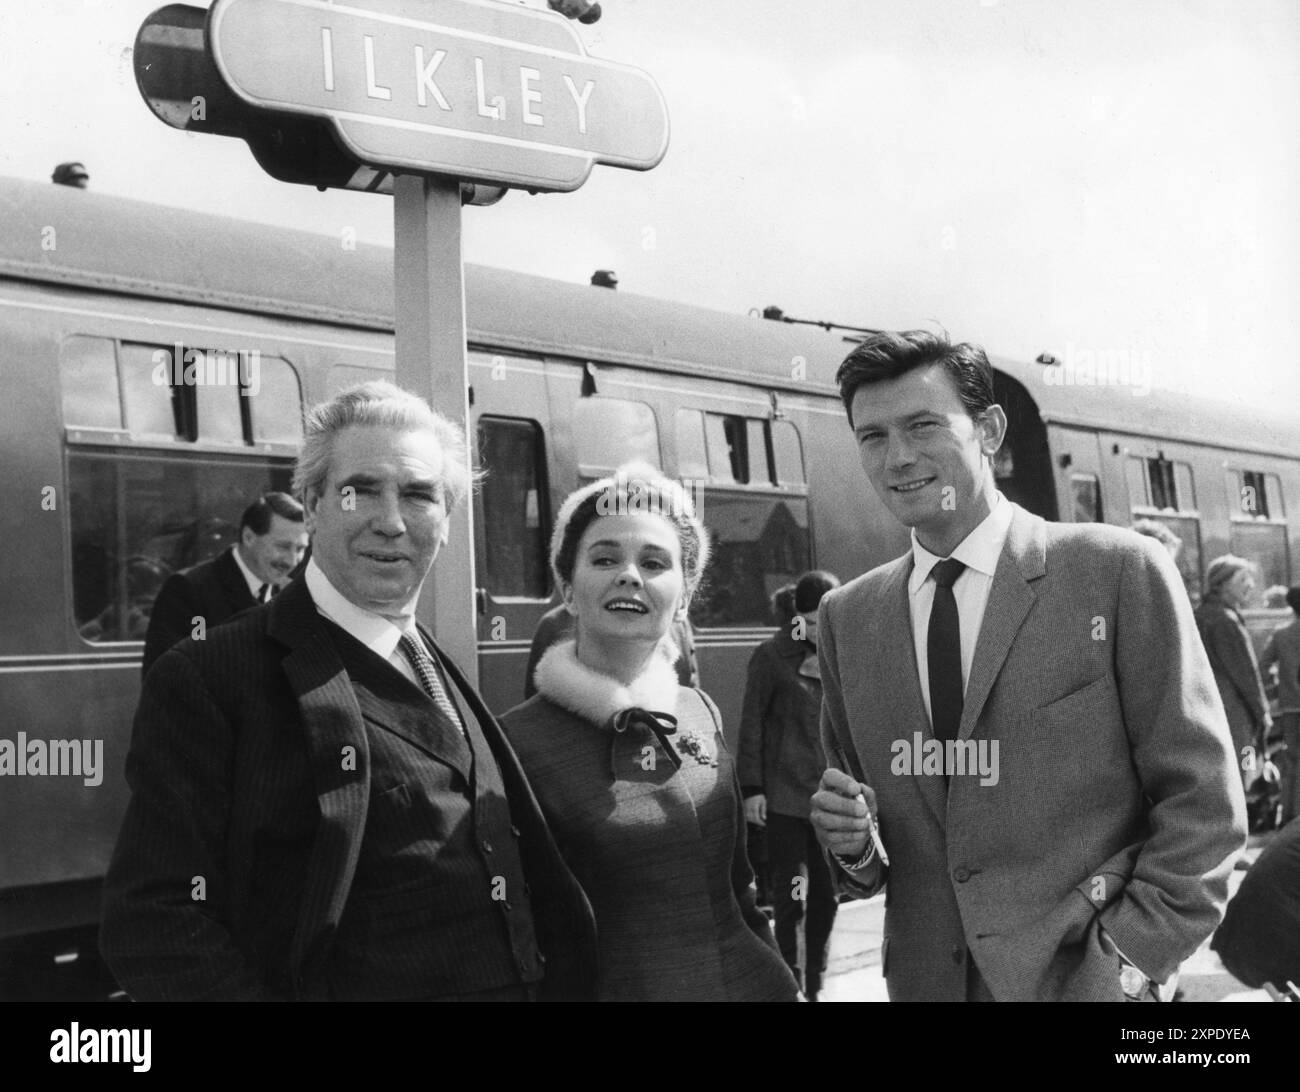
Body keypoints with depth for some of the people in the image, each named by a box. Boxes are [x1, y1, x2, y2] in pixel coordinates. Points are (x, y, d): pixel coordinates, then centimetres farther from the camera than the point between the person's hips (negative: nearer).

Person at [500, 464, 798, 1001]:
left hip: (752, 981, 5)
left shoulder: (703, 713, 1)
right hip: (620, 985, -5)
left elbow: (736, 883, 11)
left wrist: (785, 980, 10)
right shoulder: (517, 742, -15)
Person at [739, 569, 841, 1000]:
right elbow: (751, 723, -2)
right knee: (790, 897, -4)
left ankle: (814, 986, 20)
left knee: (826, 896, 8)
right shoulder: (773, 655, -4)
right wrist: (751, 787, -6)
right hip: (784, 796, -4)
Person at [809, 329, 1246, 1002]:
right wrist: (855, 845, -9)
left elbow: (1204, 803, -8)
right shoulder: (846, 618, 3)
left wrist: (1129, 961, -15)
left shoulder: (1120, 572, -9)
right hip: (926, 977, 4)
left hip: (1086, 979, -4)